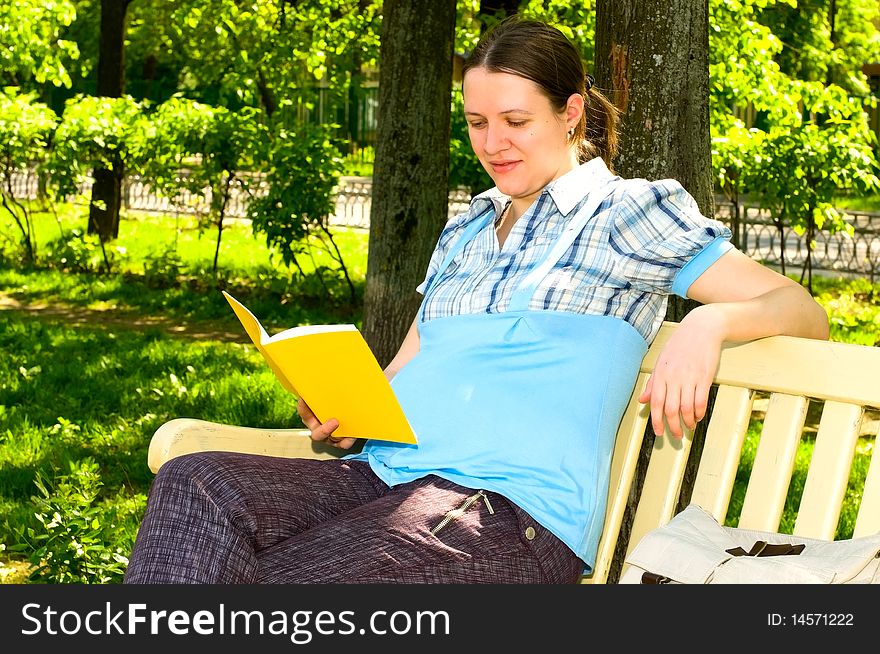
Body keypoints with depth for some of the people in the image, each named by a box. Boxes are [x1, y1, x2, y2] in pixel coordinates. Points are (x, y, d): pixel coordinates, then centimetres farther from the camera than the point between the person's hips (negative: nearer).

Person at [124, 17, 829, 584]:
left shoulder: (630, 210, 8)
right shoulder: (464, 233, 27)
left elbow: (801, 310, 4)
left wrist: (711, 322, -19)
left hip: (515, 509, -6)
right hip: (383, 471, 6)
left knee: (279, 575, -32)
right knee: (192, 484, -24)